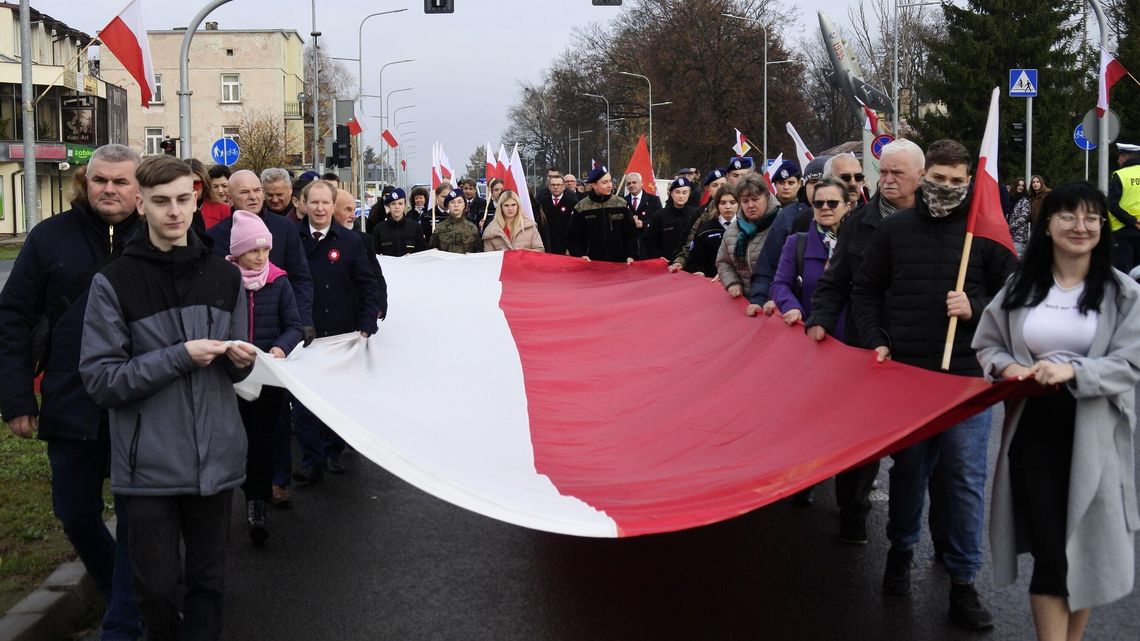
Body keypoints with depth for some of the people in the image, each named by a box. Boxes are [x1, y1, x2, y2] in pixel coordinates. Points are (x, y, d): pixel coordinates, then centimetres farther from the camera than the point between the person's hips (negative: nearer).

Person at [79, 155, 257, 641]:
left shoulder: (224, 276, 8)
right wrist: (180, 356, -18)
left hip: (216, 457, 3)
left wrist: (239, 360, -7)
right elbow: (99, 380, -10)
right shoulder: (114, 282, -6)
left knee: (208, 579, 12)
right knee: (158, 586, 5)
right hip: (150, 465, -3)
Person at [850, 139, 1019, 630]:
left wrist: (976, 309, -13)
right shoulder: (894, 229, 5)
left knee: (965, 478, 1)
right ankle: (901, 549, 35)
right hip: (904, 372, 1)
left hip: (967, 377, -1)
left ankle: (963, 583, 11)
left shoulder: (986, 232, 1)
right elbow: (865, 290, 13)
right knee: (908, 468, 13)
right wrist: (876, 342, 2)